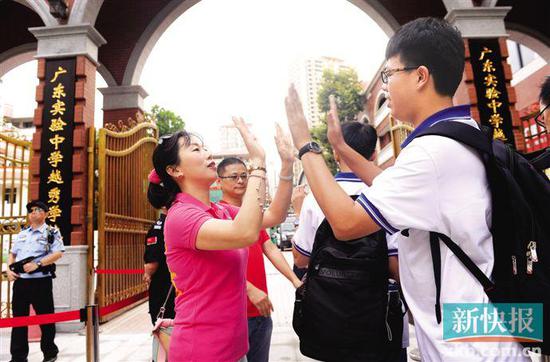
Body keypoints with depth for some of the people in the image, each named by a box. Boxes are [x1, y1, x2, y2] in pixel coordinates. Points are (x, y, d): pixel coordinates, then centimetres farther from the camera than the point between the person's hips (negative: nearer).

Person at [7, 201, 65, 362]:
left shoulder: (52, 232, -3)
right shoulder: (22, 234, 16)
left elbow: (58, 253, -14)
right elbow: (12, 254, 21)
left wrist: (37, 264, -21)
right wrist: (9, 269, 4)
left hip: (40, 281, -5)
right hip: (20, 281, 6)